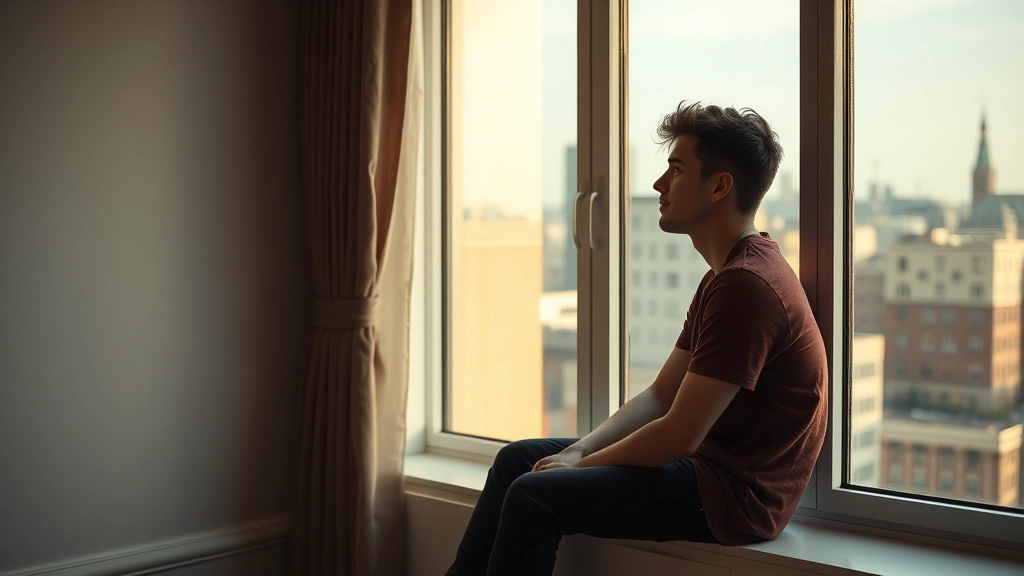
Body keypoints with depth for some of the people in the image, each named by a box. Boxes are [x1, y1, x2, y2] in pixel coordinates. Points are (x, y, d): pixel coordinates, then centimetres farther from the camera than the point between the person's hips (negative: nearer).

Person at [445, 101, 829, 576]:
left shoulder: (747, 285, -22)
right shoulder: (725, 277, 14)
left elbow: (679, 435, -23)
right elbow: (661, 395, 12)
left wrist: (581, 464, -8)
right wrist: (577, 451, 0)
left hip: (736, 493, -10)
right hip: (707, 464, 10)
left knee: (535, 494, -17)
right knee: (517, 458, 8)